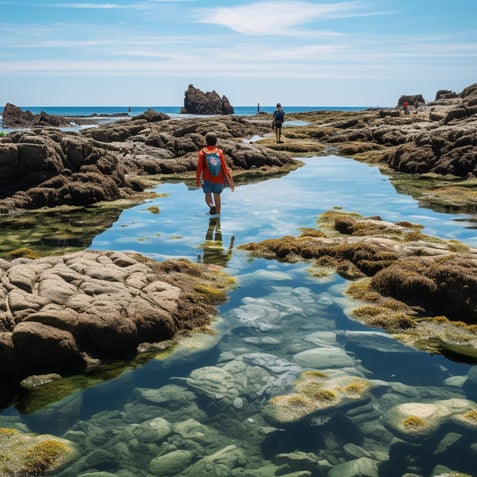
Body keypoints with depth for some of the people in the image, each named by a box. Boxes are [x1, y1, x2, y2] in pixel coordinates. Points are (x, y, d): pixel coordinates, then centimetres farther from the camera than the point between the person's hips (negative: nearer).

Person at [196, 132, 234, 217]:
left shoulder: (202, 152, -7)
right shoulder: (219, 152, -5)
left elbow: (199, 167, -6)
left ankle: (212, 206, -22)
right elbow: (224, 167, -7)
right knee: (217, 196, 13)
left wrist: (198, 180, 6)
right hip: (219, 179, 1)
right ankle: (217, 214, 19)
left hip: (207, 179, -1)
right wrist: (230, 181, -2)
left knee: (208, 194, 8)